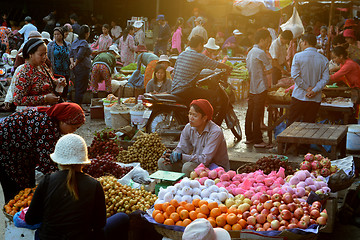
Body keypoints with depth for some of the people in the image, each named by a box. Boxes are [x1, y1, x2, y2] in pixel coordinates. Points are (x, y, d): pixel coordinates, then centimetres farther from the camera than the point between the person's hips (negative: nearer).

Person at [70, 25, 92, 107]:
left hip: (76, 68, 9)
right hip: (83, 68, -9)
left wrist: (72, 62, 0)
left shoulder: (75, 42, 11)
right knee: (81, 89, -3)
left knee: (78, 88, 16)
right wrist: (75, 64, -9)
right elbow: (79, 55, -23)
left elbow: (71, 54, 11)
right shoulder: (84, 43, -16)